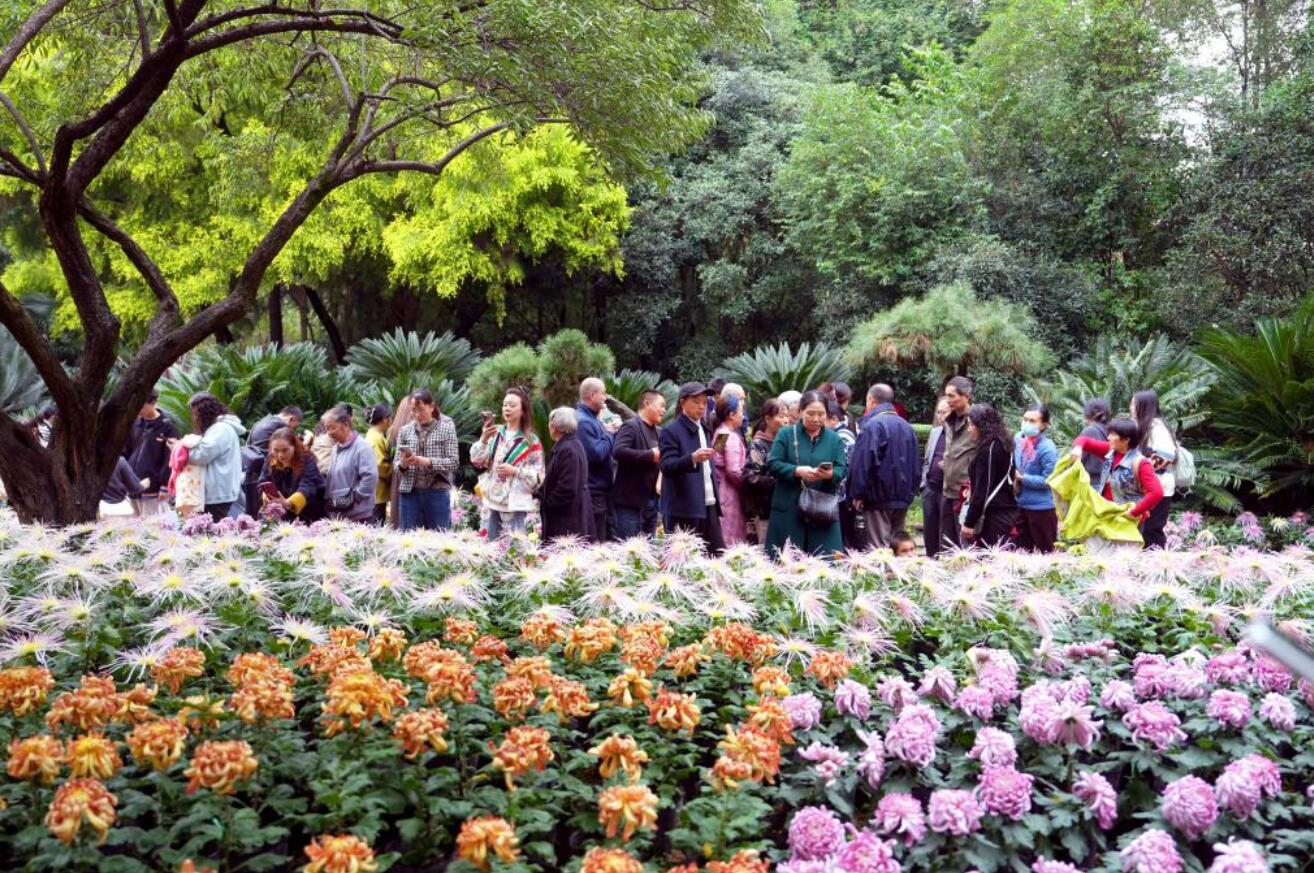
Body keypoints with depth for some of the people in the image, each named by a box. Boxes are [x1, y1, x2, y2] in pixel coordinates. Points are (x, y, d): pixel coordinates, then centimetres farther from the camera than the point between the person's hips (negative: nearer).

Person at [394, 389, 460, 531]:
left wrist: (429, 462, -20)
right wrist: (402, 464, -14)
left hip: (437, 492, -2)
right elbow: (395, 463, 9)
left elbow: (454, 462, -6)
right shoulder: (405, 431, 9)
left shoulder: (446, 428, 1)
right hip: (410, 492, 2)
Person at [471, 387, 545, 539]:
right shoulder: (495, 433, 6)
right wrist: (484, 439, -12)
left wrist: (515, 471, -16)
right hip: (494, 501, 4)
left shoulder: (531, 440, -4)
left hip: (516, 504, -4)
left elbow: (538, 476, -4)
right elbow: (476, 461, 2)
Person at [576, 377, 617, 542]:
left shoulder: (592, 419, 16)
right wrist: (609, 434, -10)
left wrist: (612, 432, 6)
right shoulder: (583, 422, -17)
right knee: (595, 544, -7)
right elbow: (596, 453, -25)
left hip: (602, 489, 11)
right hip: (592, 491, -11)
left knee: (605, 539, 15)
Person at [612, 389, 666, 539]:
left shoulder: (659, 432, 17)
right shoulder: (631, 426, -8)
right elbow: (618, 451, -24)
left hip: (652, 498, 8)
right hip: (631, 499, -8)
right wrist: (650, 455, -18)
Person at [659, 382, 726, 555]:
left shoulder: (704, 430, 18)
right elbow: (667, 466, -18)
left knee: (719, 556, 3)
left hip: (709, 507, 7)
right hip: (686, 508, -7)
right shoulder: (671, 431, -6)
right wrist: (693, 458, -34)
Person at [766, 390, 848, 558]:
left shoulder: (834, 439, 9)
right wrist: (798, 471, -20)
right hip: (789, 510, -2)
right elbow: (773, 465, -5)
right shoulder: (785, 435, 3)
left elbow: (842, 470, 2)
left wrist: (830, 474, -21)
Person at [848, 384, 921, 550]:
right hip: (903, 497, 7)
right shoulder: (907, 427, 12)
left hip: (879, 498, -7)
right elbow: (916, 464, 16)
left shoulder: (872, 425, -11)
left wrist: (857, 493, -11)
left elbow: (863, 462, -17)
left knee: (879, 546, -6)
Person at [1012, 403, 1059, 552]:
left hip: (1041, 508, -7)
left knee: (1043, 552, 8)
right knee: (1020, 550, 15)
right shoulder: (1018, 439, 1)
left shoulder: (1047, 449, -20)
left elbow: (1047, 480, -21)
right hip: (1020, 505, 7)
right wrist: (1014, 478, 3)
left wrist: (1021, 477, -18)